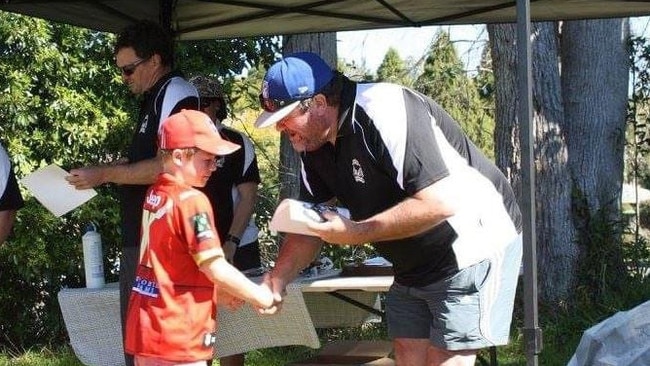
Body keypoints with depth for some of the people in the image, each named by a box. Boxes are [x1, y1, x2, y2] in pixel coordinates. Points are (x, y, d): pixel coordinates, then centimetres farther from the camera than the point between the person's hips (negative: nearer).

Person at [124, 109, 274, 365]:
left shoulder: (154, 195, 10)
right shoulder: (191, 201, -15)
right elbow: (216, 268, -18)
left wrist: (216, 292, 15)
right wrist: (258, 295, -4)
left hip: (144, 328, 9)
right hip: (178, 337, -9)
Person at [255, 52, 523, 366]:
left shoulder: (384, 113, -27)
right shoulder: (316, 144, 1)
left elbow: (441, 202, -33)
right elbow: (309, 226, 8)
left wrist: (356, 233, -26)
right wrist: (277, 279, -9)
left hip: (475, 243, -9)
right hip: (415, 265, 9)